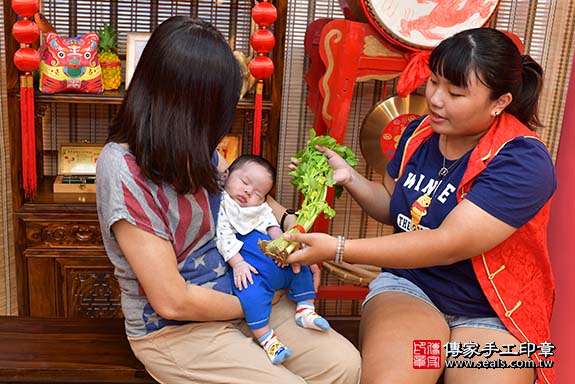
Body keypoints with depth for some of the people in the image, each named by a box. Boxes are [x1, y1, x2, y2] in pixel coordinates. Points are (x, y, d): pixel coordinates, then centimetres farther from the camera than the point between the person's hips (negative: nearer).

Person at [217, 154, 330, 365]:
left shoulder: (261, 209, 22)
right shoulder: (221, 205, -1)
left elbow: (273, 227, 12)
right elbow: (223, 236, -11)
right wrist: (237, 264, -20)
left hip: (277, 263, 8)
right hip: (248, 268, -8)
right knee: (251, 292, -32)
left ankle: (305, 309, 15)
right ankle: (265, 337, -23)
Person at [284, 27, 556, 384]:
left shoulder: (523, 161, -18)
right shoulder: (420, 133, 2)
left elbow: (449, 245, -27)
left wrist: (338, 249, -30)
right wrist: (349, 177, -3)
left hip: (494, 314, -2)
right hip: (408, 284, 2)